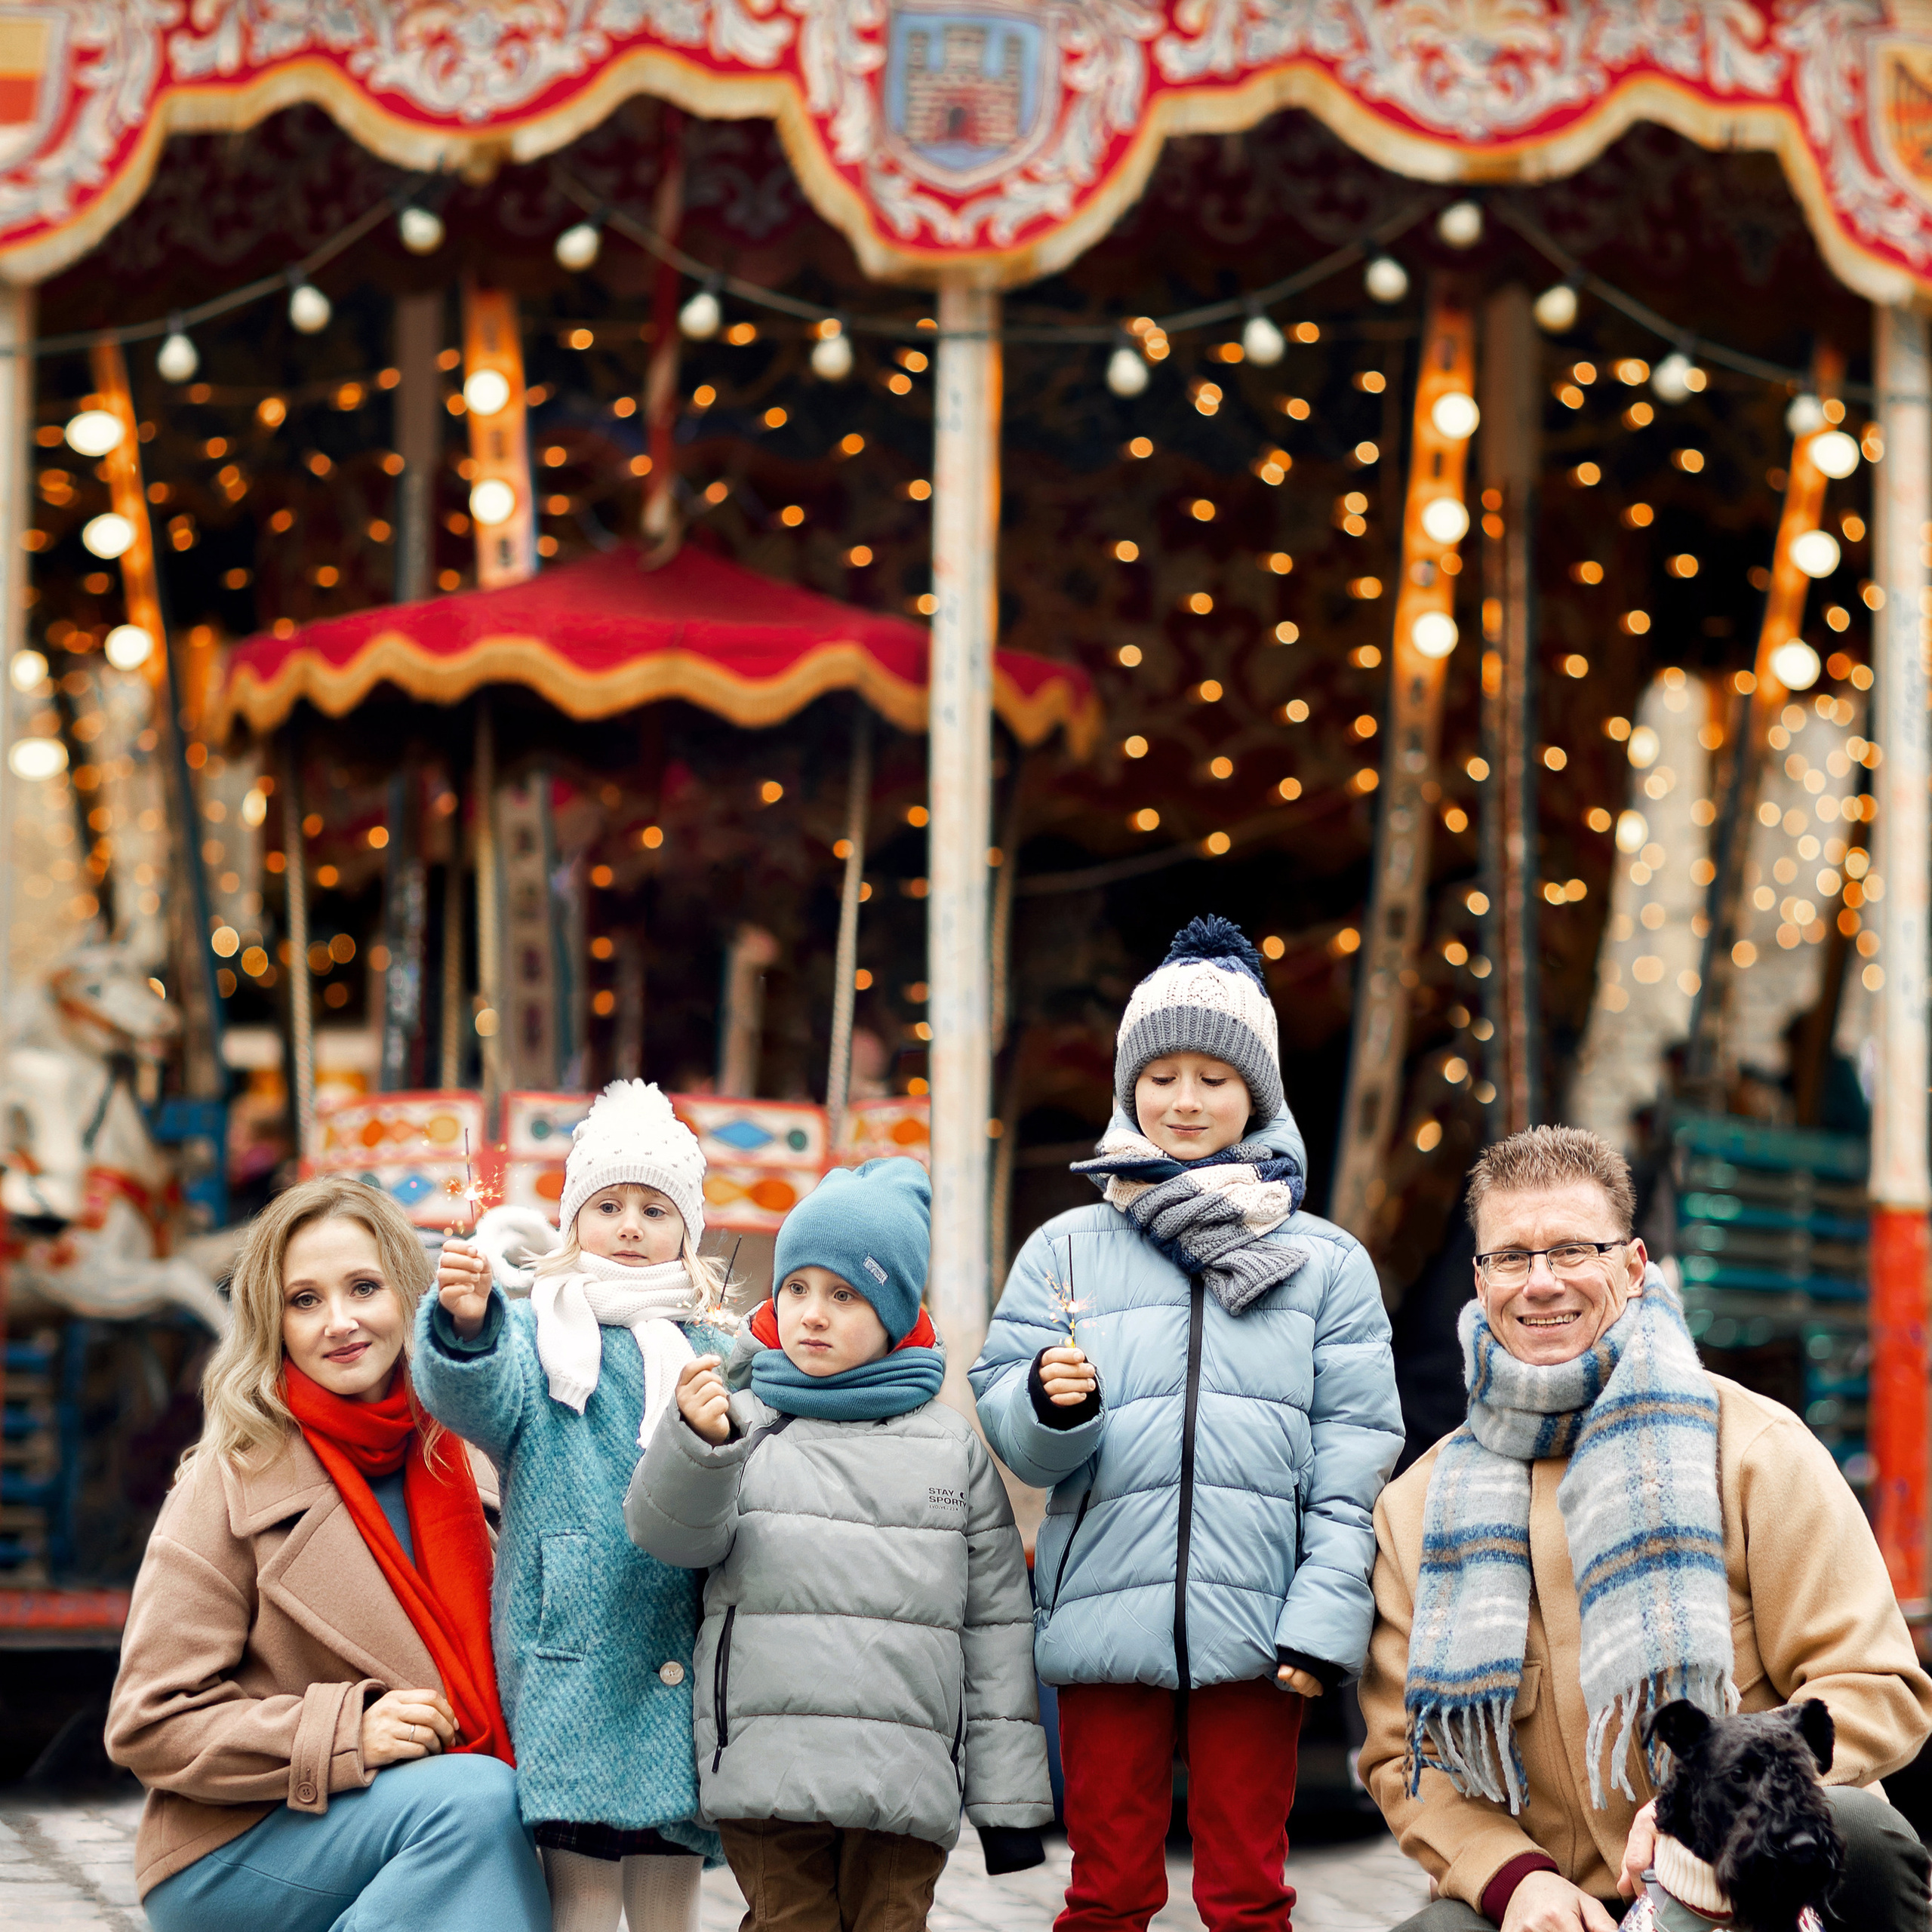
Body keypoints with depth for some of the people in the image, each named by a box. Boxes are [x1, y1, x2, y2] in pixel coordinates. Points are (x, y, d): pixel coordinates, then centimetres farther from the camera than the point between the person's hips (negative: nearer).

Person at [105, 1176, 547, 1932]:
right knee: (476, 1800, -31)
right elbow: (150, 1725, -10)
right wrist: (344, 1735, -21)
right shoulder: (233, 1482, -6)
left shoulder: (458, 1466, 8)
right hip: (231, 1856, -4)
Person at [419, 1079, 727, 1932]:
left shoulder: (712, 1353, 15)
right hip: (569, 1662, -3)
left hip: (680, 1673, 3)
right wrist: (465, 1324, -38)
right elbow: (475, 1397, -19)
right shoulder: (535, 1334, 4)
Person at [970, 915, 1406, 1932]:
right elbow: (1010, 1431, 3)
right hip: (1107, 1616, 0)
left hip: (1253, 1622, 0)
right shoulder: (1068, 1248, 10)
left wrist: (1326, 1614, -7)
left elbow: (1356, 1456, 3)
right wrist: (1052, 1402, -19)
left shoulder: (1326, 1262, 9)